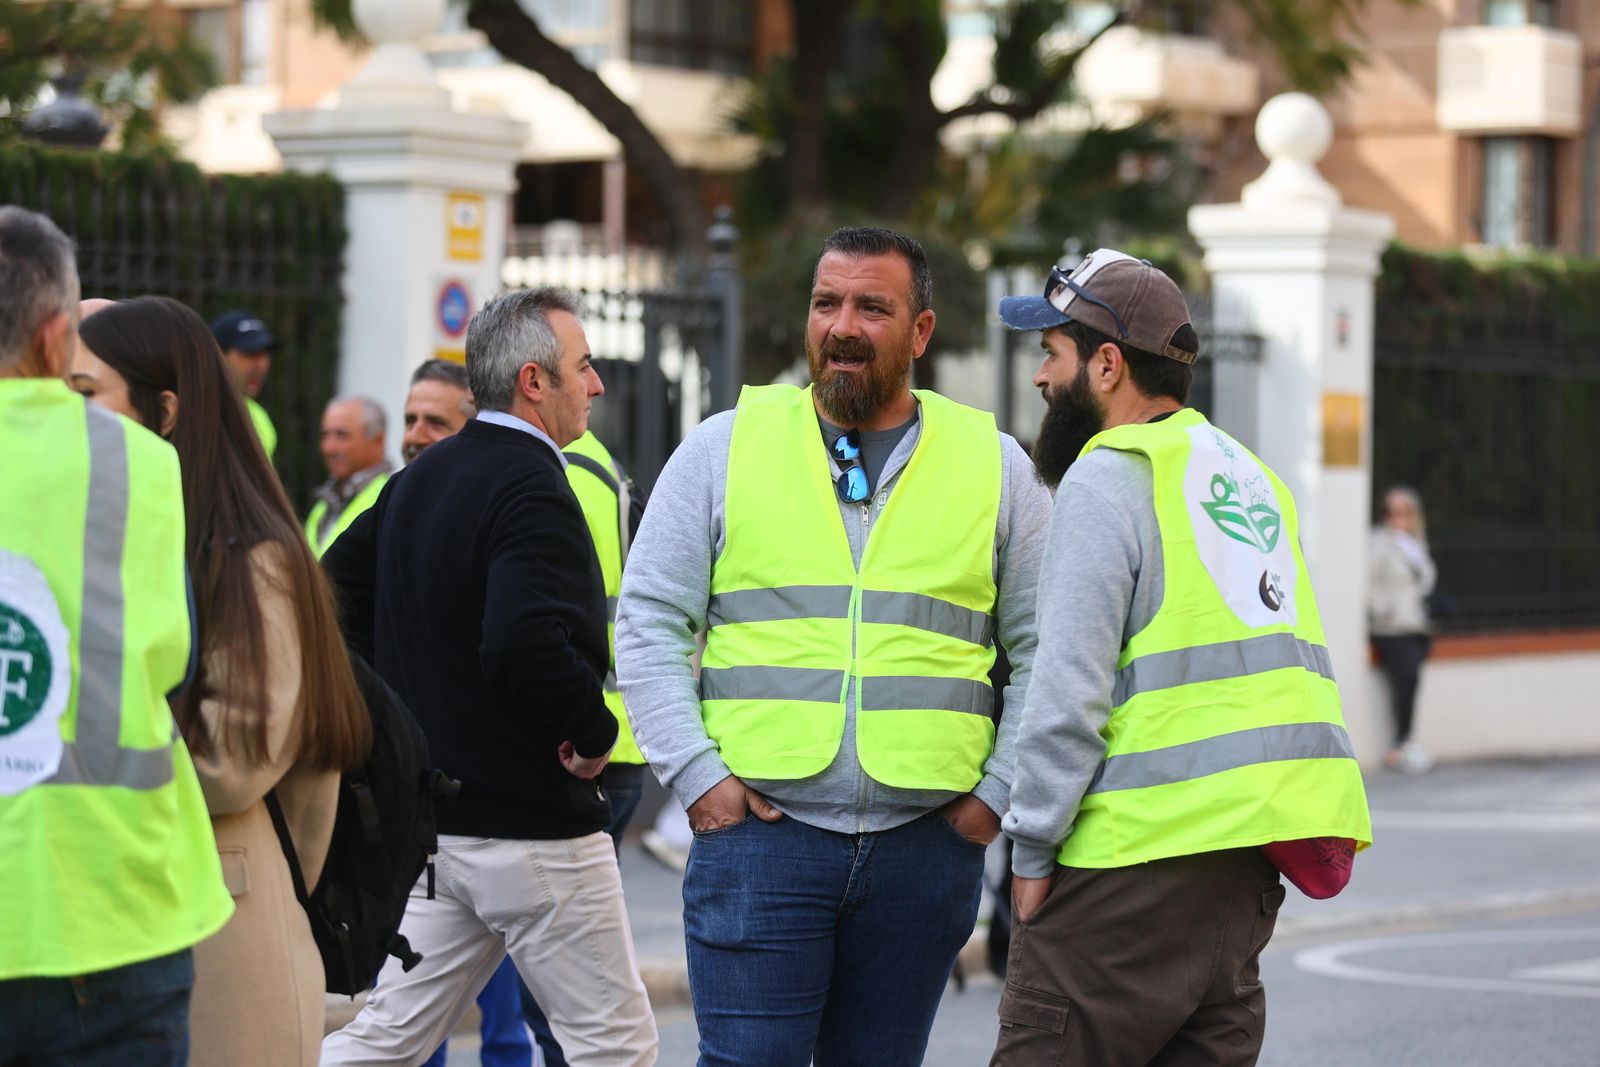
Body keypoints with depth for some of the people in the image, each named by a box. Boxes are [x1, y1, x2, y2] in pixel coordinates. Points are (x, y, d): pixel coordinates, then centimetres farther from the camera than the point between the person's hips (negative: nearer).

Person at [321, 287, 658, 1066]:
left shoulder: (417, 480, 12)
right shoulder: (531, 490, -18)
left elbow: (336, 593, 21)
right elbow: (528, 643, -33)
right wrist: (594, 733, -17)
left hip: (432, 818, 9)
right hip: (535, 827, -9)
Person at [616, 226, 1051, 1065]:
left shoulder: (993, 467, 8)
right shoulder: (725, 448, 5)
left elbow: (1043, 649, 9)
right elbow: (648, 623, 4)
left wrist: (996, 793, 1)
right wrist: (694, 775, -5)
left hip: (927, 843, 2)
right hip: (758, 831, -1)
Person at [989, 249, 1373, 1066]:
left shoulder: (1108, 478, -7)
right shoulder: (1247, 472, 20)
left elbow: (1071, 687, -14)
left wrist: (1032, 848, -8)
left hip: (1146, 848, -9)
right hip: (1252, 849, 9)